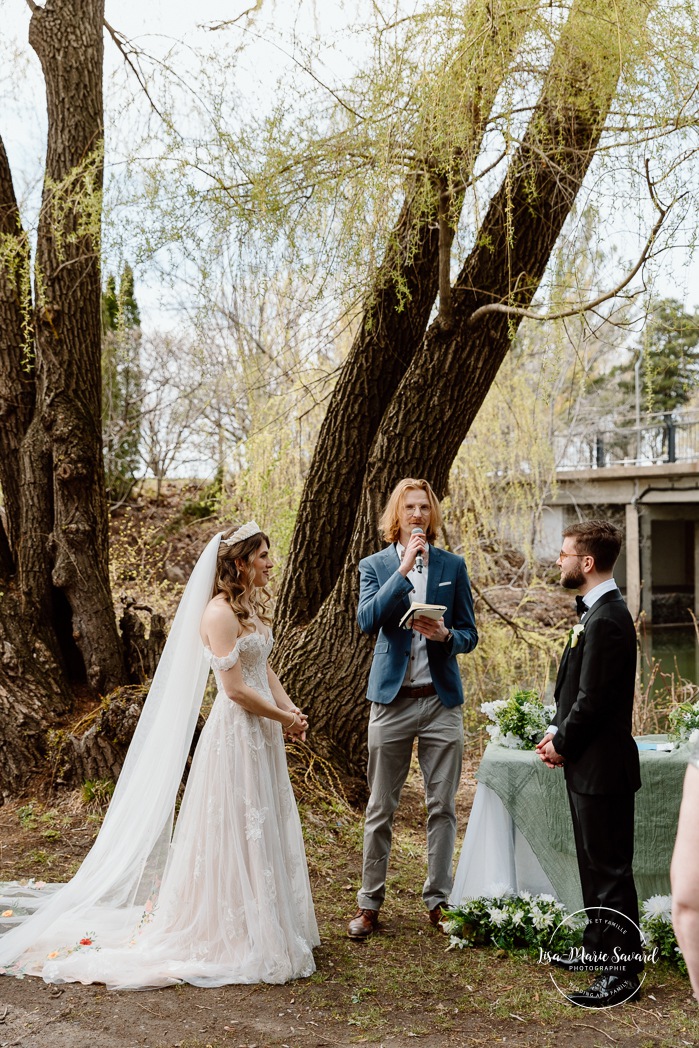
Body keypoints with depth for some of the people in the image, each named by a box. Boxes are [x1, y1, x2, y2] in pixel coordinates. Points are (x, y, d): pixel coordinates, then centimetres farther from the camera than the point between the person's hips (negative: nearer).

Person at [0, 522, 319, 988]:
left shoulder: (251, 607, 11)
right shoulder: (219, 612, -19)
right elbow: (236, 689, -22)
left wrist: (292, 711, -1)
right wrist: (284, 718, -11)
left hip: (262, 735, 9)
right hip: (235, 735, -9)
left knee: (265, 829, 16)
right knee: (233, 831, 1)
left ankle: (266, 926, 30)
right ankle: (229, 935, 14)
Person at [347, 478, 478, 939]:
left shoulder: (453, 566, 7)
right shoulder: (374, 566, 4)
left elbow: (470, 635, 8)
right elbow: (368, 620, -14)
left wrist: (445, 634, -14)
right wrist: (404, 569, -18)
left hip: (442, 699, 1)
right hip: (392, 699, -1)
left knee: (442, 806, 6)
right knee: (381, 809, 5)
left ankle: (438, 898, 19)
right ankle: (370, 902, 16)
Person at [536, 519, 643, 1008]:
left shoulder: (606, 620, -22)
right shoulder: (599, 612, 10)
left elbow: (592, 699, -22)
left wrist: (562, 744, -9)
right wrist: (558, 733, 5)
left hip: (602, 765, -10)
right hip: (589, 763, 10)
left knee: (610, 868, -1)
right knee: (596, 863, 21)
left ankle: (623, 973, 8)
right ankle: (599, 947, 35)